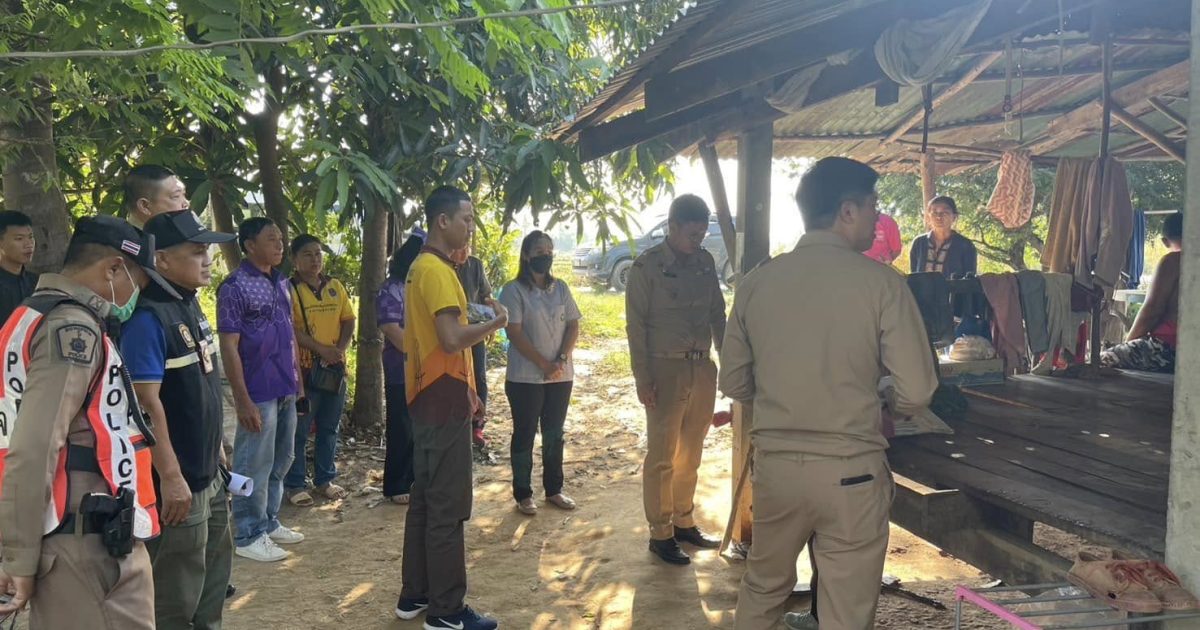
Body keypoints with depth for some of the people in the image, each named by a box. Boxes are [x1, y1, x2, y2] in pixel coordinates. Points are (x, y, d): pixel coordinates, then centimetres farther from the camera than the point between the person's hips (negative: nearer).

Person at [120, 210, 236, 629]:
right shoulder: (147, 318, -20)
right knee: (177, 594, 5)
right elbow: (147, 405, -24)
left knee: (214, 571, 22)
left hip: (210, 473, 9)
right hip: (180, 480, -9)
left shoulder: (192, 306, 7)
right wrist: (171, 477, -24)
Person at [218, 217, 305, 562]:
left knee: (281, 460, 16)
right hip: (259, 392, -8)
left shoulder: (281, 282, 12)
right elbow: (228, 346, -14)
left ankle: (270, 523, 30)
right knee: (255, 465, 1)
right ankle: (248, 535, 13)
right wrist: (243, 400, -17)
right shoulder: (235, 286, -11)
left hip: (285, 390, 8)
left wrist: (297, 377, 16)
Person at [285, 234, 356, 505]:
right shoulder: (290, 289, -7)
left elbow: (349, 321, 9)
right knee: (299, 430, 1)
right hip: (304, 369, -6)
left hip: (335, 367, 6)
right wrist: (322, 349, -20)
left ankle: (325, 479, 25)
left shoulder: (336, 287, 10)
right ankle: (295, 485, 11)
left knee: (329, 428, 13)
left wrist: (341, 348, -8)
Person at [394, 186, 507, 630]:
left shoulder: (424, 267, 15)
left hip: (430, 397, 10)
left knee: (425, 499, 15)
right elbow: (452, 339, -26)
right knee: (448, 506, -4)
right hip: (443, 398, -10)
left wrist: (466, 389, 18)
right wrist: (495, 322, -9)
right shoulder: (436, 269, -16)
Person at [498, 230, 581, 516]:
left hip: (561, 375, 5)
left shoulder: (560, 288, 8)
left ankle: (554, 489, 24)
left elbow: (573, 325, 5)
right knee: (525, 434, 4)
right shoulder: (514, 290, -8)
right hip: (525, 376, -5)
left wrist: (561, 359, -10)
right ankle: (523, 494, 13)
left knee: (554, 434, 12)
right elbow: (514, 333, -13)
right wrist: (544, 364, -16)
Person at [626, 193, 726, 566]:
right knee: (662, 456, 2)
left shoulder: (705, 262, 7)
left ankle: (684, 522, 28)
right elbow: (636, 325, -8)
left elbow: (718, 314, 14)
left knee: (691, 454, 14)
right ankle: (660, 533, 13)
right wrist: (642, 378, -12)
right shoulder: (647, 266, -8)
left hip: (702, 368, 5)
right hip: (666, 369, -5)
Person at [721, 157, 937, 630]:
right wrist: (876, 410, 11)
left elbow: (733, 384, 6)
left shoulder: (756, 282, -1)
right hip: (850, 471, -3)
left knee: (761, 590, 23)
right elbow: (917, 391, -11)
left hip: (775, 463, 4)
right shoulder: (880, 282, -10)